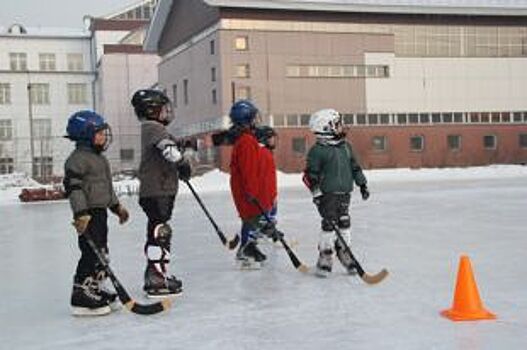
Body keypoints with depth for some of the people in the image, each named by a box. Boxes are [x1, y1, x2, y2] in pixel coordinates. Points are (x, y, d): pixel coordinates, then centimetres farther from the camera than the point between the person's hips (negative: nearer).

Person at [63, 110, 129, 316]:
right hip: (88, 214, -10)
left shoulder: (99, 158, 19)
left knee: (101, 252, 15)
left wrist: (117, 206, 27)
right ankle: (81, 296, -7)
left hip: (100, 211, 10)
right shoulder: (77, 159, -13)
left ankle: (95, 290, 27)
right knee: (92, 254, -12)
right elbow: (73, 187, -20)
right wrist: (81, 213, -27)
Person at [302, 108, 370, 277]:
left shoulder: (346, 146, 10)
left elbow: (354, 167, 18)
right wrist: (316, 193, -15)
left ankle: (344, 254, 22)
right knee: (329, 224, -6)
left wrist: (362, 184, 17)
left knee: (344, 222, 10)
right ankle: (325, 257, 5)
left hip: (344, 193, 6)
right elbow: (310, 175, -10)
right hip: (328, 194, -6)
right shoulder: (317, 150, -10)